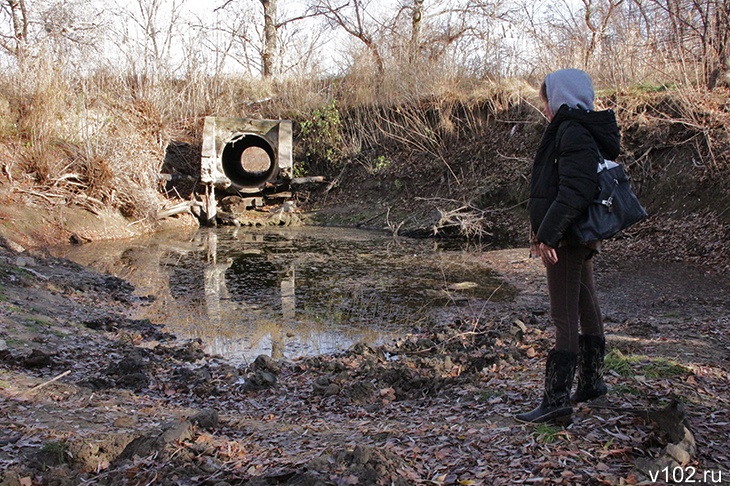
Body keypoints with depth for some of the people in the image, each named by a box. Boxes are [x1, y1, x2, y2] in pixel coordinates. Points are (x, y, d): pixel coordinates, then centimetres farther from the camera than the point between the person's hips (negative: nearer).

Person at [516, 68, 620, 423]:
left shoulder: (573, 132, -16)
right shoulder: (578, 130, 16)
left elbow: (574, 191, -27)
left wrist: (548, 234, -28)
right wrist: (543, 231, 19)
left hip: (567, 240, -11)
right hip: (581, 238, 11)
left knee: (564, 317, -8)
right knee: (586, 308, 19)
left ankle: (557, 400, -4)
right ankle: (592, 381, 32)